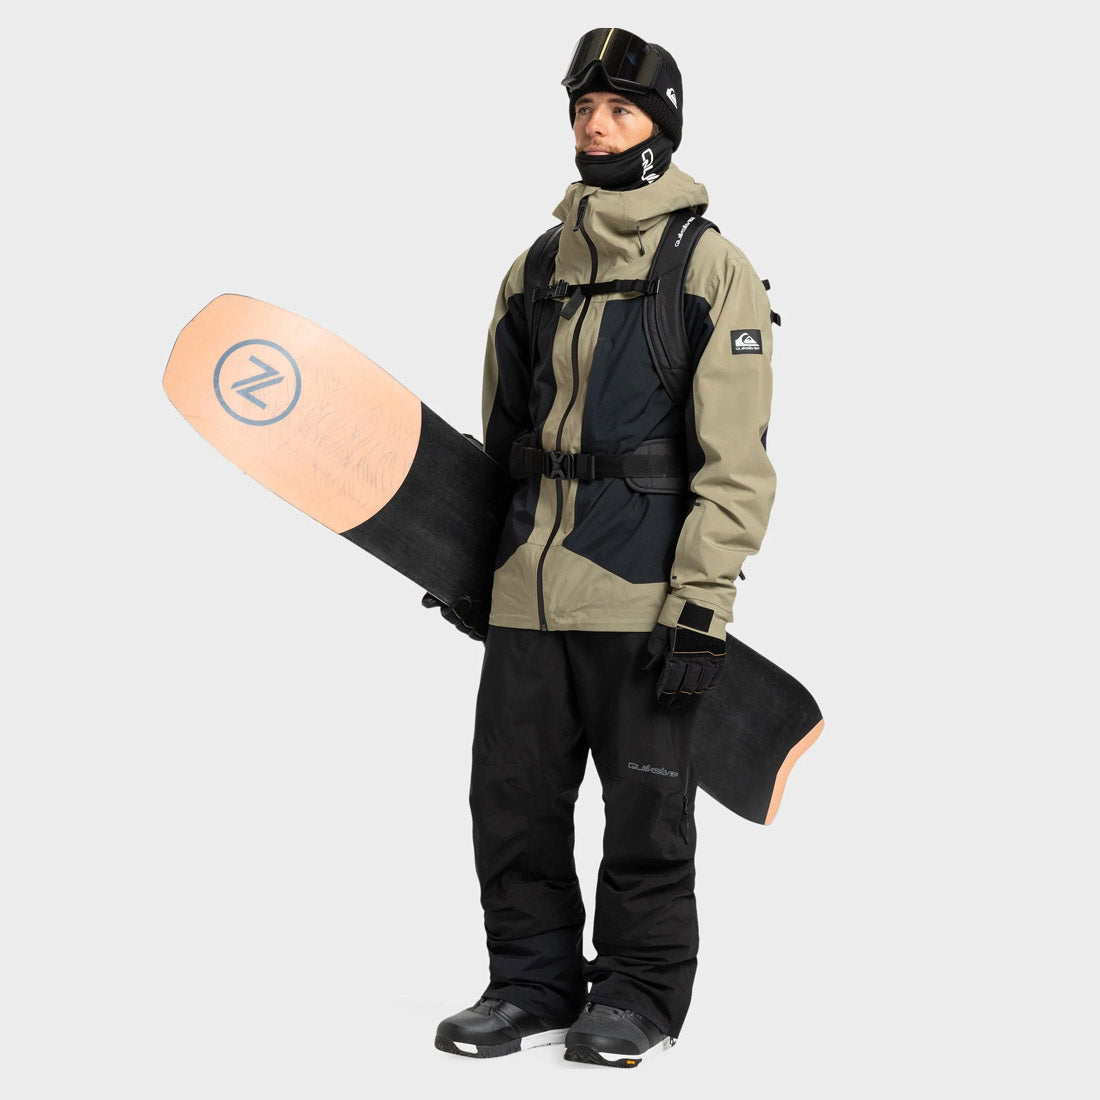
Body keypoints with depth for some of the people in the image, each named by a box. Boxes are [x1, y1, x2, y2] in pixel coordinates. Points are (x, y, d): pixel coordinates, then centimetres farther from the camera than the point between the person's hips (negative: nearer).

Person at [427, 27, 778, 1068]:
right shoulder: (535, 270, 14)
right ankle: (534, 979, 22)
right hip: (529, 583, 5)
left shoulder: (711, 269, -3)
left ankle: (639, 993, 18)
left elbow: (734, 459, -8)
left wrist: (701, 603, -14)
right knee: (512, 795, 7)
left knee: (645, 807, 3)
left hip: (643, 590, -5)